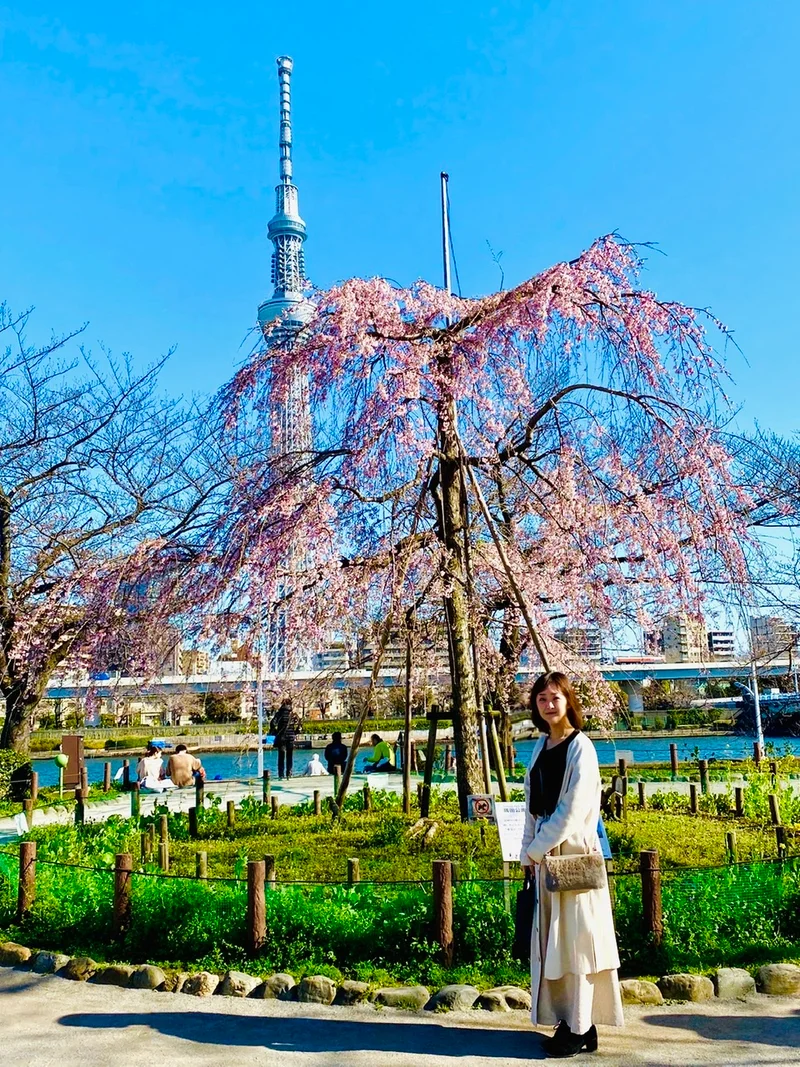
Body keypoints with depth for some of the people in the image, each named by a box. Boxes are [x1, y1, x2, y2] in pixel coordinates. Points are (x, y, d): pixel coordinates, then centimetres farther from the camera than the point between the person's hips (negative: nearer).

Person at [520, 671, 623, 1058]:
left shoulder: (581, 748, -11)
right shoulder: (540, 747, 10)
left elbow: (572, 811, -15)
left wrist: (534, 850, -9)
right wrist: (529, 853, 8)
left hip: (574, 852, -7)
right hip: (544, 854, 7)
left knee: (575, 937, -1)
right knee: (552, 942, 10)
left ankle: (581, 1028, 8)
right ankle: (569, 1021, 20)